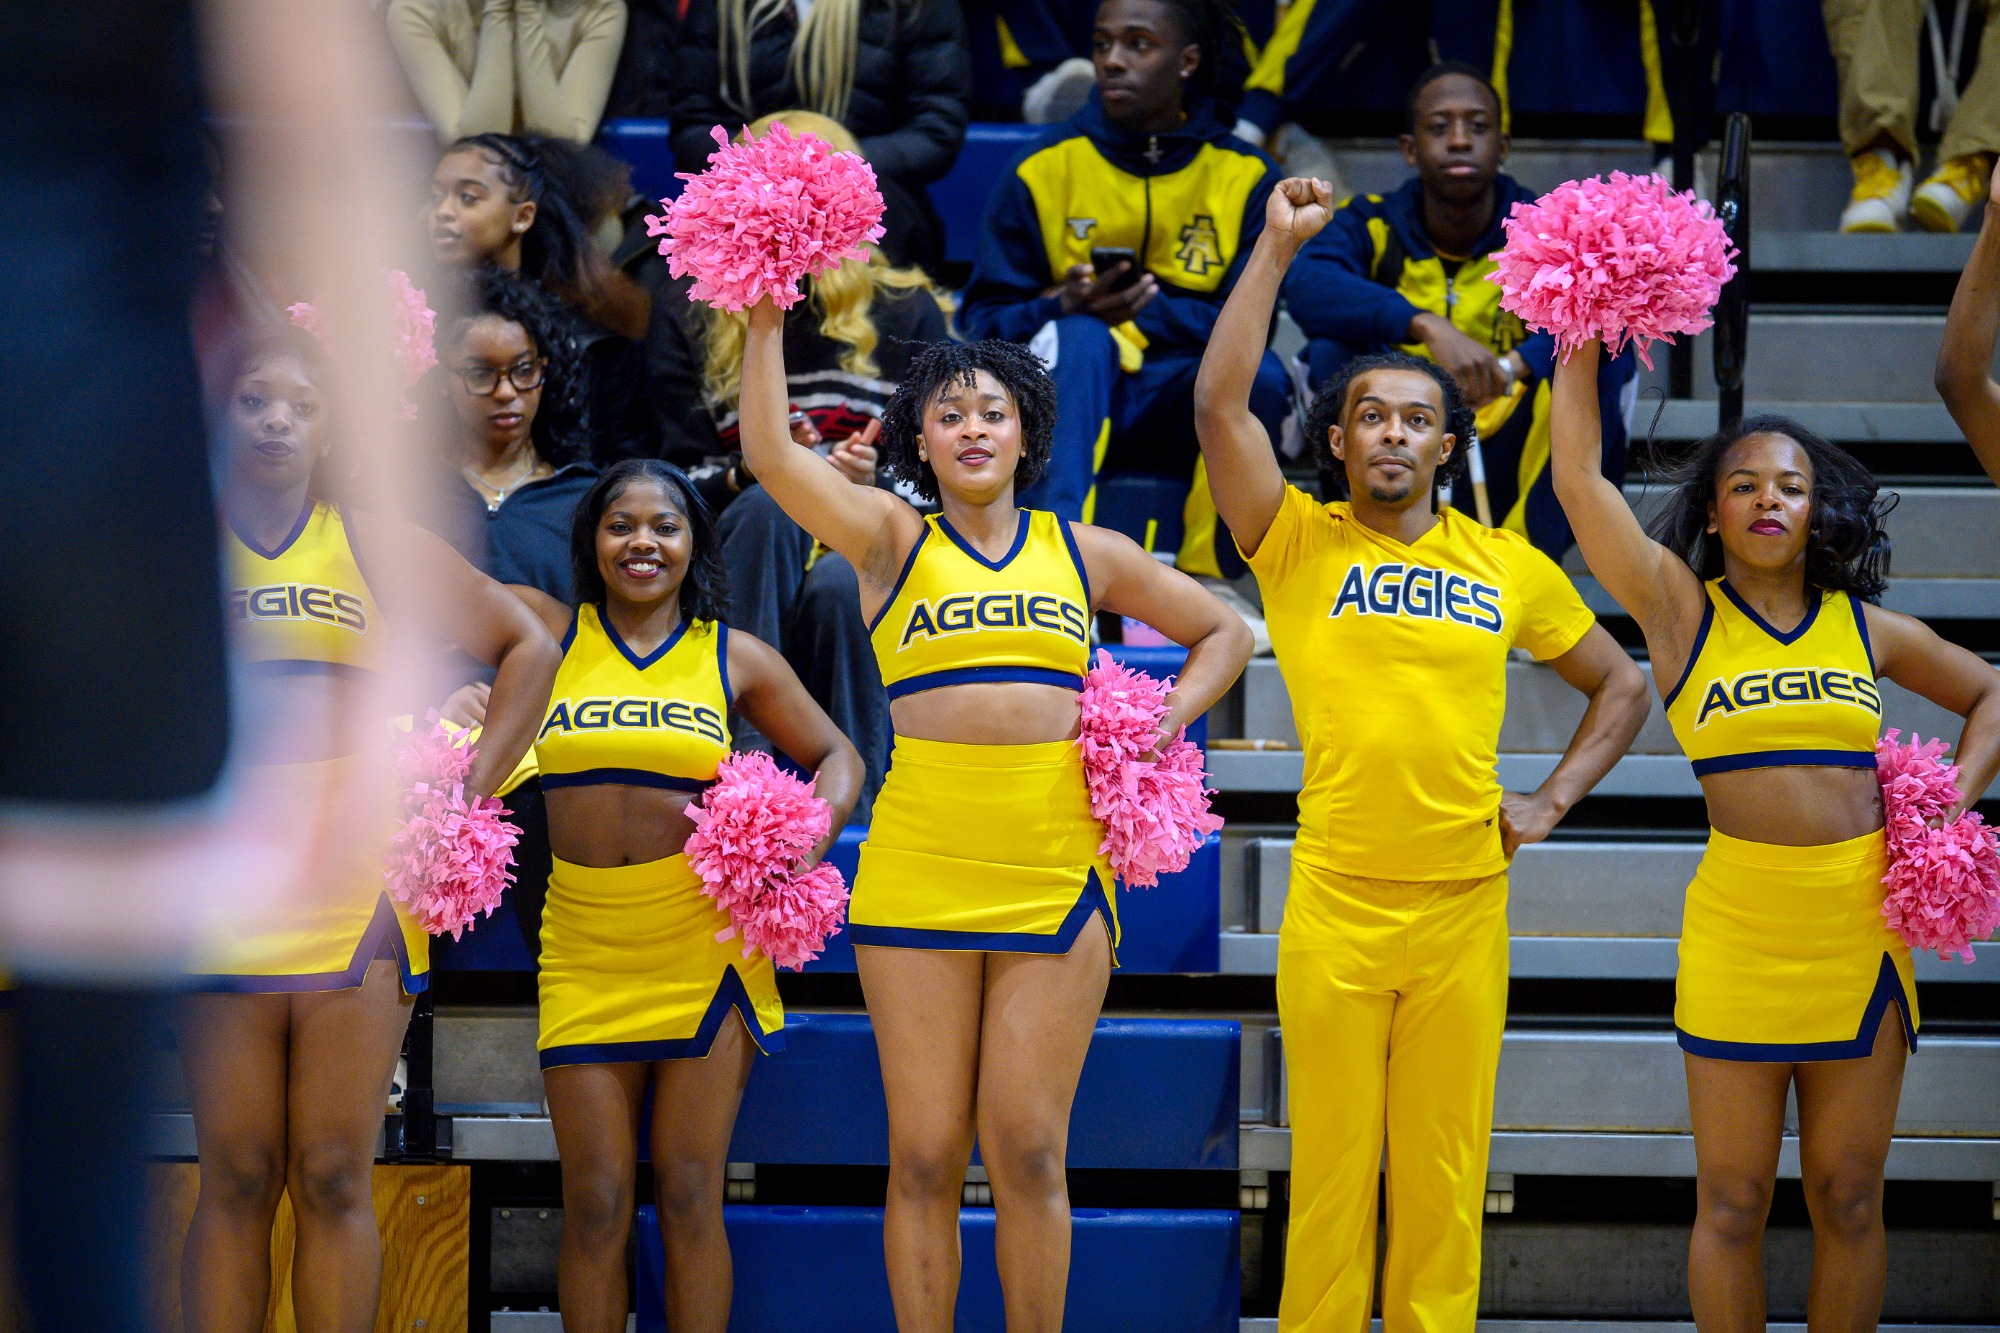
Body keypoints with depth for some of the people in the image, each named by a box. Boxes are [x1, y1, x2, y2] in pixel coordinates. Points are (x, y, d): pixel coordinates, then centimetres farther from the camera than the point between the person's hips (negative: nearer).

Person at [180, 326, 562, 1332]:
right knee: (236, 1182, -2)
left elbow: (528, 647, 16)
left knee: (335, 1179, -2)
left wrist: (471, 790, 7)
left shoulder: (375, 546, 9)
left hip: (359, 883, 0)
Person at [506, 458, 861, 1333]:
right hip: (586, 951, 1)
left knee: (690, 1196, 1)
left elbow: (836, 754, 16)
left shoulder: (735, 659, 6)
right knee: (595, 1203, -1)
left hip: (706, 947, 0)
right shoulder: (550, 632, 6)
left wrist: (817, 827, -3)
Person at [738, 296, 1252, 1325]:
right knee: (924, 1154, 0)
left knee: (1028, 1151, -1)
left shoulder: (1085, 553, 14)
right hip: (915, 876, -1)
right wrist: (766, 322, -10)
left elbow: (1224, 634, 23)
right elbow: (769, 453, -6)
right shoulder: (893, 541, 8)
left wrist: (1161, 726, 8)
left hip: (1057, 874, 1)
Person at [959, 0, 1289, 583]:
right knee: (1080, 335, -34)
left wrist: (1152, 308, -23)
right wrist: (1063, 307, -21)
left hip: (1185, 405, 0)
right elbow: (984, 320, 1)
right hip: (1067, 392, 0)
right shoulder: (1043, 168, 3)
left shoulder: (1243, 174, 4)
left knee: (1261, 376, -31)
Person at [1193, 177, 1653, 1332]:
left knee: (1446, 1169, 4)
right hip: (1335, 900, -2)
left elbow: (1622, 685, 20)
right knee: (1332, 1161, 0)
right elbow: (1220, 404, -10)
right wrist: (1279, 248, -10)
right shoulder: (1300, 544, 3)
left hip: (1465, 902, 2)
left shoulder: (1507, 565, 10)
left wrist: (1553, 801, 8)